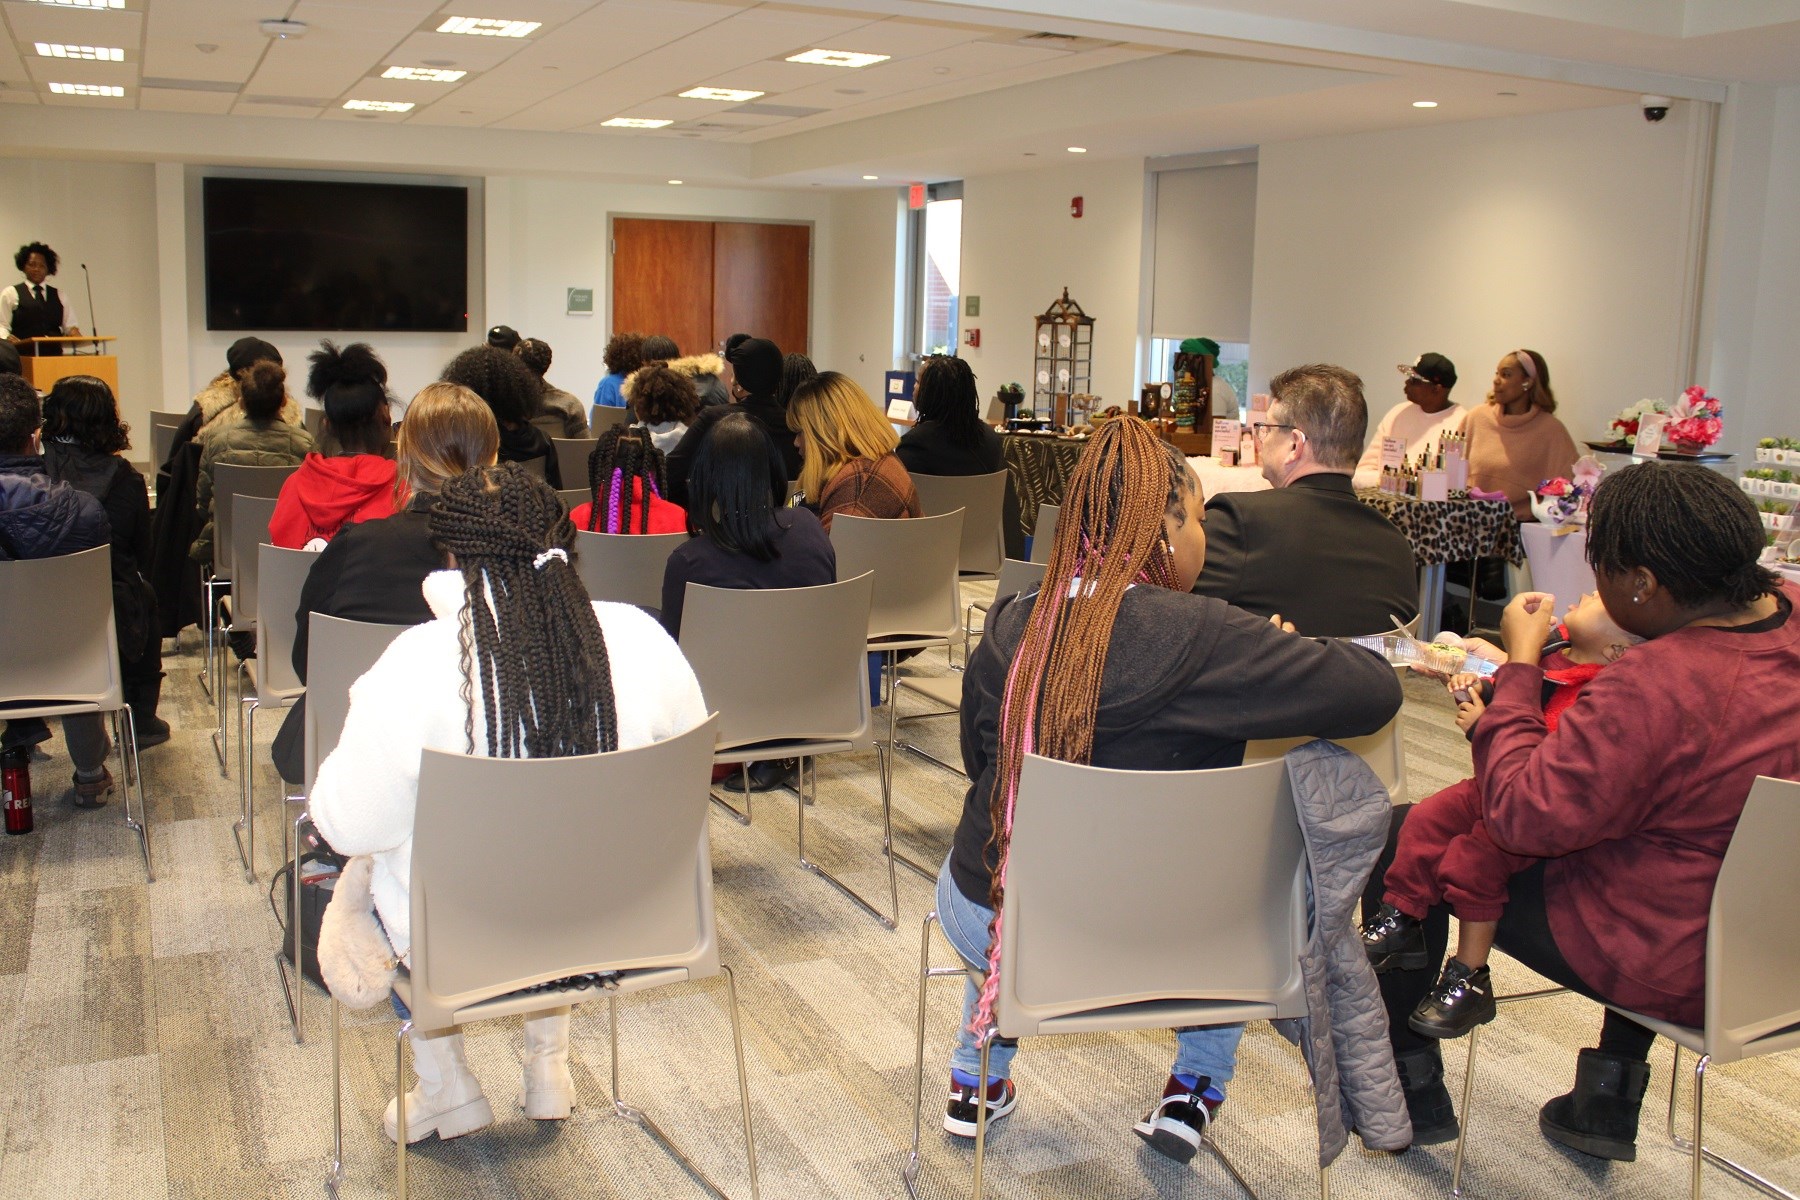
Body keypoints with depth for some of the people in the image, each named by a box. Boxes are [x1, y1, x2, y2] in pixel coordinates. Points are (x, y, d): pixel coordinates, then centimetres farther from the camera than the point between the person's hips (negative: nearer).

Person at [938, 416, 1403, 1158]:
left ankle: (975, 1083, 48)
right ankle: (1196, 1089, 38)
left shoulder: (1010, 626, -6)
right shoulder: (1199, 637, -21)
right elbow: (1376, 693, -19)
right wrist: (1288, 655, 2)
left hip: (983, 923, 4)